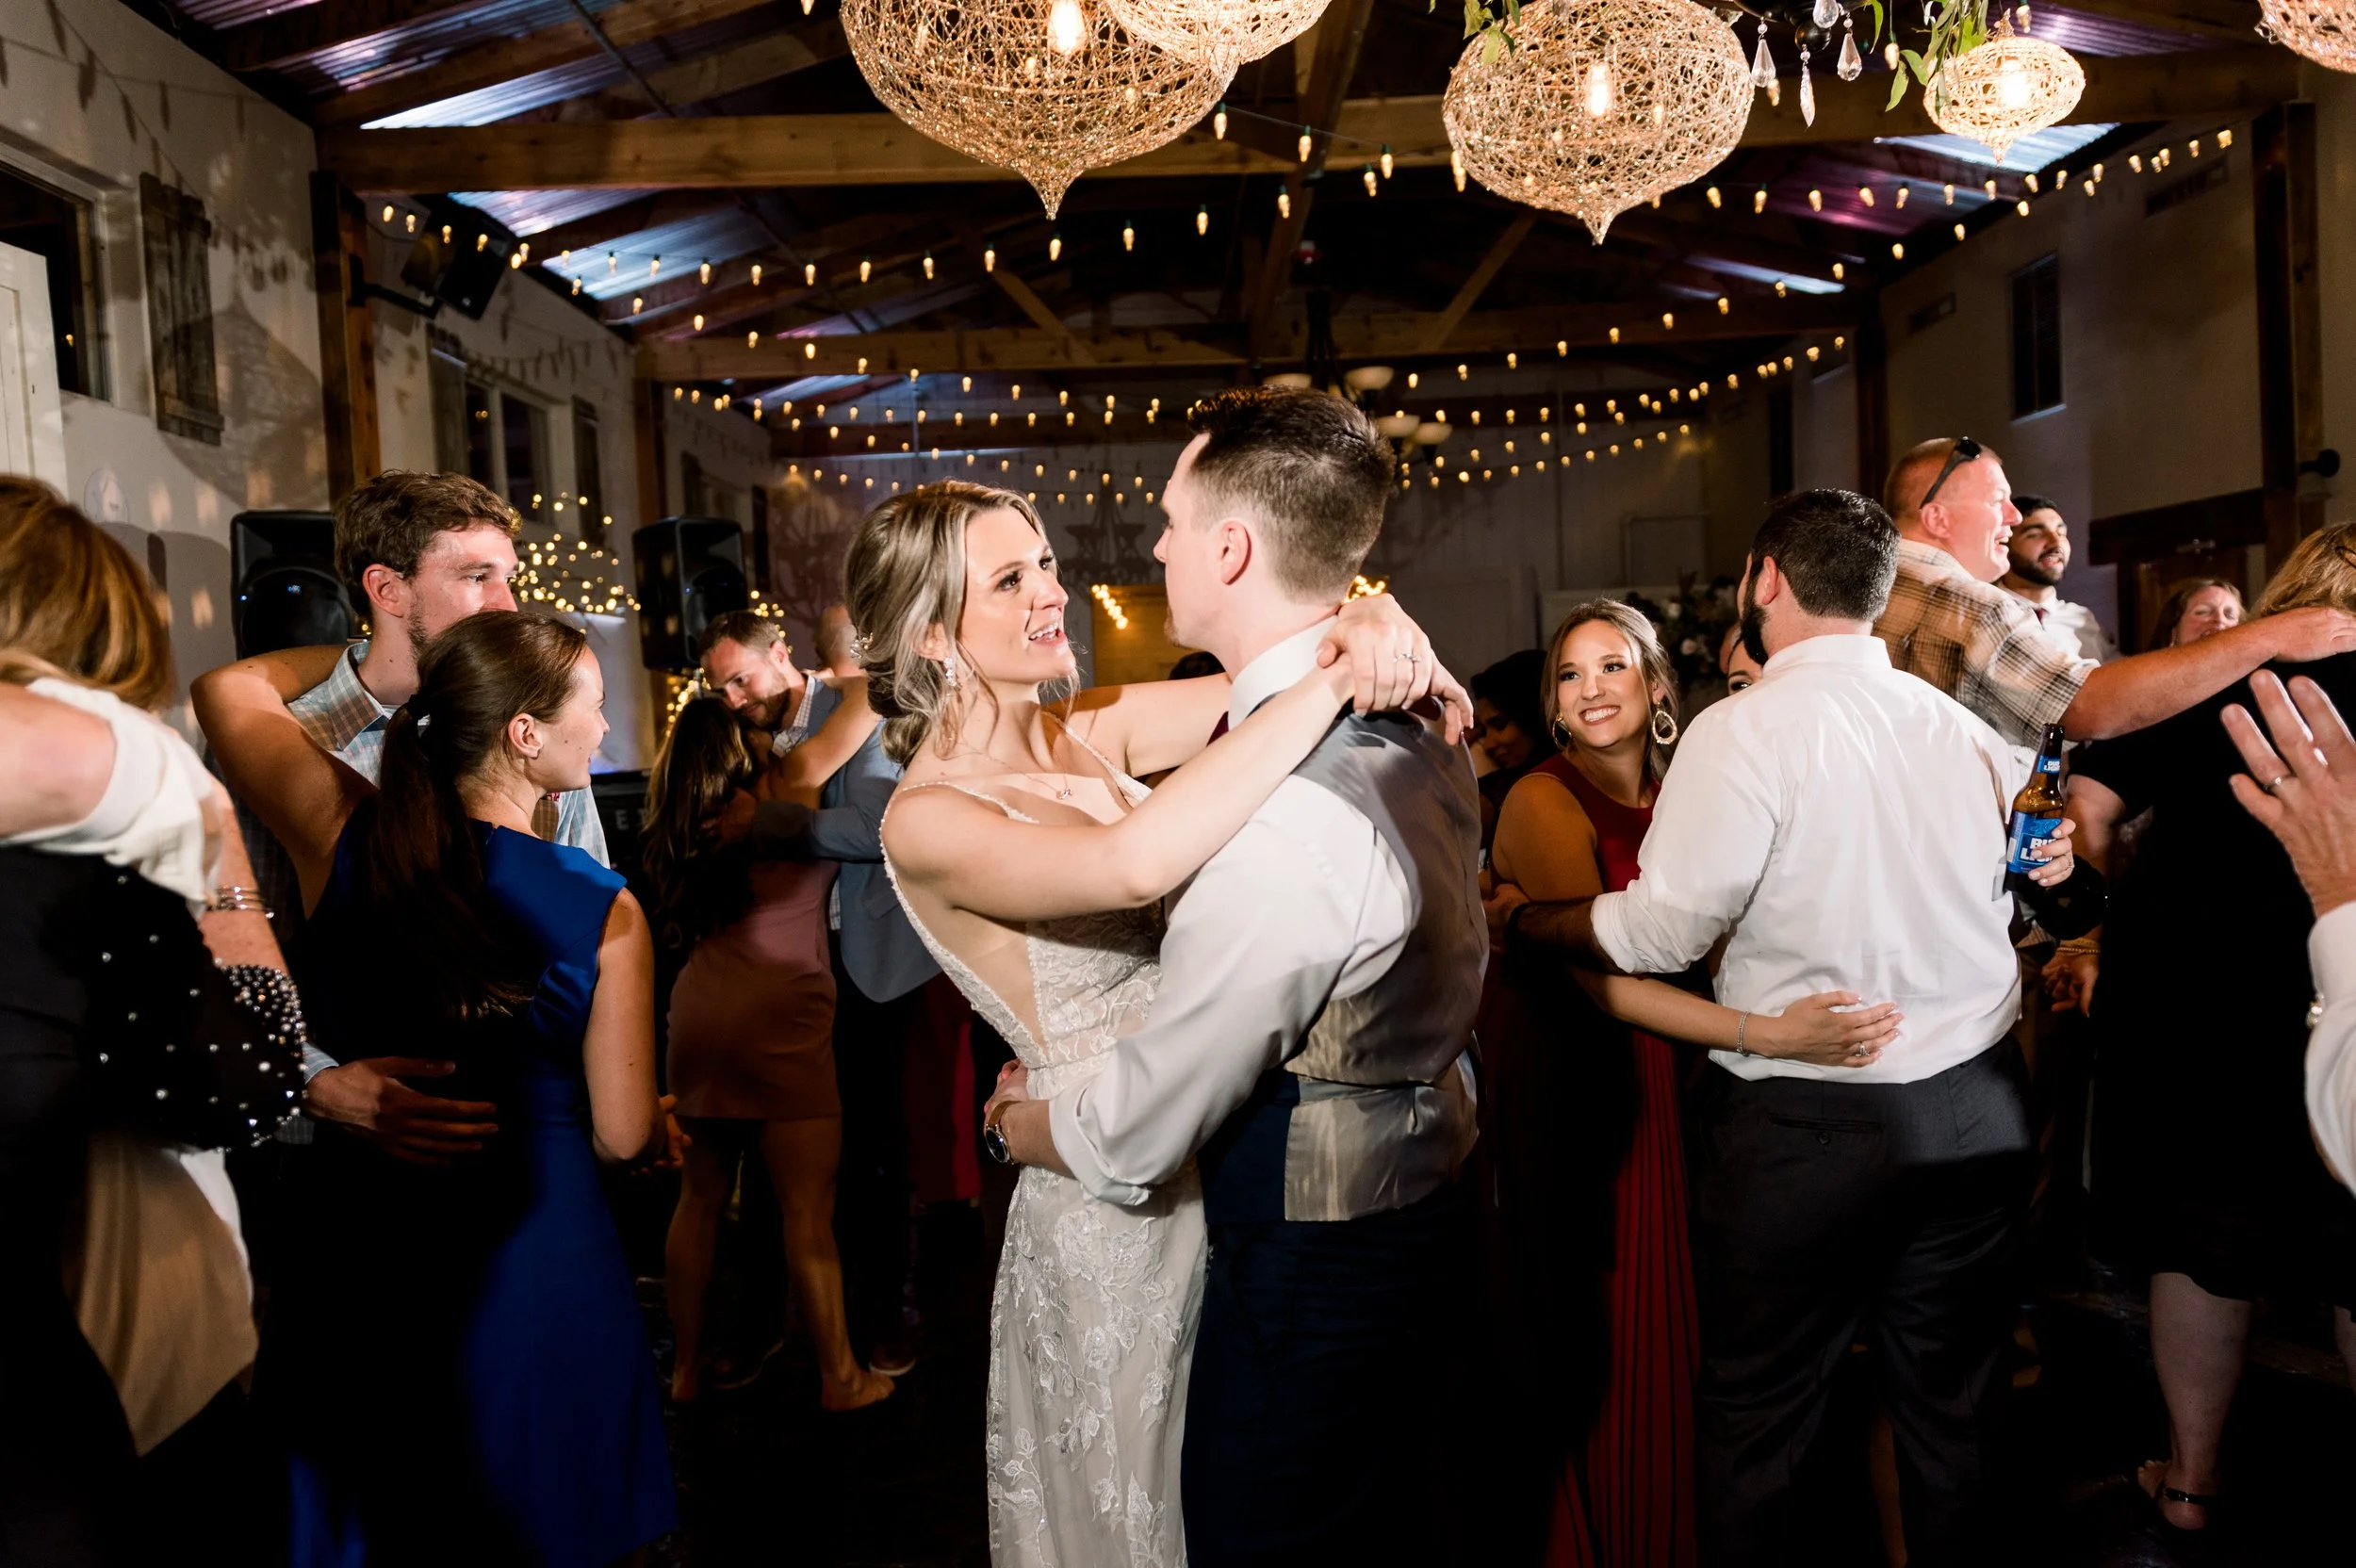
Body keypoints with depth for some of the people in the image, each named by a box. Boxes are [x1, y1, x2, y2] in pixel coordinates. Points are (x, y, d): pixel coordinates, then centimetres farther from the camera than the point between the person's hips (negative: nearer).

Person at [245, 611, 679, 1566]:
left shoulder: (346, 839, -13)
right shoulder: (606, 913, -19)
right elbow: (624, 1137, -11)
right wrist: (662, 1123, 10)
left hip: (357, 1245, 3)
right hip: (531, 1261, -2)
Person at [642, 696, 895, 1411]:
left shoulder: (682, 819, 9)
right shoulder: (787, 783, -7)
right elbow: (866, 709, -7)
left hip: (700, 1012, 7)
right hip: (779, 1017, -6)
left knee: (700, 1197, 14)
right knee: (809, 1207, 1)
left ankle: (686, 1366, 24)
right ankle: (840, 1375, 10)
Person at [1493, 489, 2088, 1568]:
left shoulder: (1746, 731, -14)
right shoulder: (1959, 725, 5)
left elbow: (1662, 930, -17)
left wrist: (1521, 920, -4)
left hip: (1808, 1127, -6)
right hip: (1979, 1105, 7)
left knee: (1756, 1423, 9)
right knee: (1951, 1406, 20)